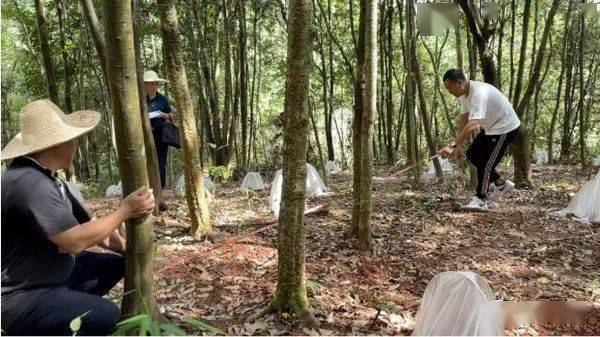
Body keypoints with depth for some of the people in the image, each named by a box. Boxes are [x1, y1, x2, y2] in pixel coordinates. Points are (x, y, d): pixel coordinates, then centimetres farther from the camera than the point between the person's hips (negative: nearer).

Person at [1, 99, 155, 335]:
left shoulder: (46, 178, 5)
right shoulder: (29, 183, -27)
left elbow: (91, 227, 7)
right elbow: (75, 241, -27)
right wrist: (126, 210, -18)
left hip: (52, 276, 10)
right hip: (20, 298, -9)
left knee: (115, 264, 13)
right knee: (107, 316, -24)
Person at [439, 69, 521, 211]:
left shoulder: (478, 94, -34)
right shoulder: (464, 93, -3)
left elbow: (472, 125, -45)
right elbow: (463, 120, 4)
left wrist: (452, 145, -51)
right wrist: (458, 145, -1)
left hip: (505, 127, -10)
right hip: (491, 127, 10)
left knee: (486, 163, -9)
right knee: (472, 154, 9)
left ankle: (480, 200, 3)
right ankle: (501, 183, 22)